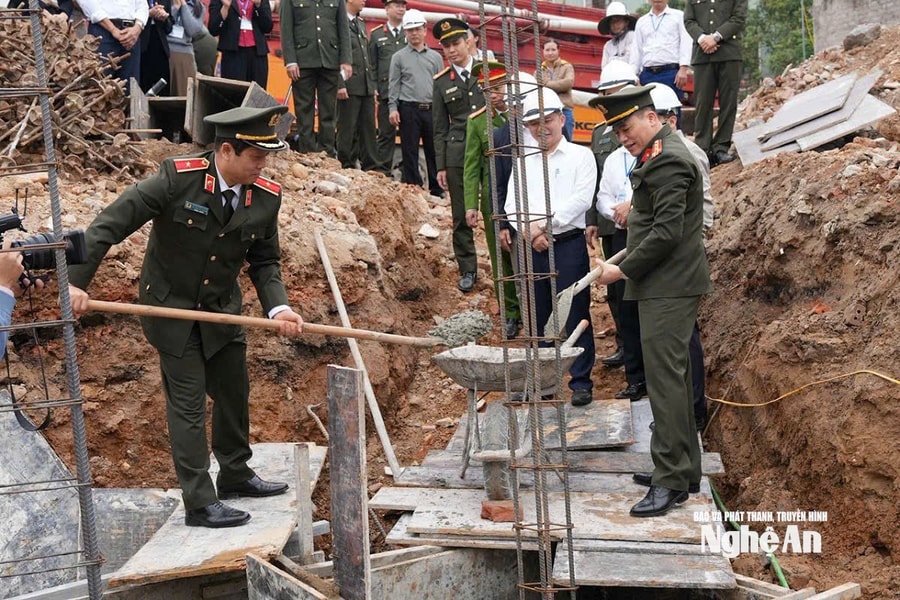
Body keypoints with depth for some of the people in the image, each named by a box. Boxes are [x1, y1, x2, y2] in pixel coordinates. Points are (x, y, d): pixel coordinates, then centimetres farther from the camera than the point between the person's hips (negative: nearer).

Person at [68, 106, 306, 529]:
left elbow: (265, 261, 1)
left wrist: (278, 307, -16)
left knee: (234, 392, 17)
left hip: (222, 311, 5)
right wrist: (75, 281, -27)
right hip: (171, 308, -5)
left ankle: (235, 474, 39)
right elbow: (109, 225, -22)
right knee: (188, 403, -2)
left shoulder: (266, 197, -10)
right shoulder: (178, 177, -24)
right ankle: (199, 503, 9)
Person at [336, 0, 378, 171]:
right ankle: (346, 167, 5)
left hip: (366, 87, 8)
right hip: (349, 86, -8)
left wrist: (373, 84, 18)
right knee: (347, 129, -2)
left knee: (368, 128, 8)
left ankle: (370, 167, 13)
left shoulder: (361, 24, 20)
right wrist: (340, 84, -18)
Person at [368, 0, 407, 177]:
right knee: (386, 134, 2)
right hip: (386, 93, 0)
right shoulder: (376, 35, 12)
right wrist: (374, 88, -1)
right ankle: (383, 171, 8)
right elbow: (372, 64, 9)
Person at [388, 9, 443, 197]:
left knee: (434, 151, 3)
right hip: (409, 109, -2)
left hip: (432, 109, 2)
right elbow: (394, 84, 4)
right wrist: (393, 108, -7)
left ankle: (437, 190, 10)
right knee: (410, 152, 0)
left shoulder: (436, 57, 14)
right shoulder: (398, 57, 8)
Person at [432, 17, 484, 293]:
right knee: (461, 216, 4)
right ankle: (467, 270, 16)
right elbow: (440, 128, 9)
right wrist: (440, 166, 5)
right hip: (458, 154, 1)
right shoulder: (441, 81, 7)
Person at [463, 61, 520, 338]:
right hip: (494, 194, 1)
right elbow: (471, 166, 2)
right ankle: (510, 314, 17)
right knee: (501, 256, 6)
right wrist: (471, 204, -5)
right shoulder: (477, 121, 4)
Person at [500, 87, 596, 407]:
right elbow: (513, 203, 6)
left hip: (568, 245, -4)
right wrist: (528, 232, -13)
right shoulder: (523, 162, 16)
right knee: (537, 317, 9)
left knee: (575, 315, -2)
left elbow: (581, 200, -10)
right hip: (529, 248, 4)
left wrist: (544, 224, -15)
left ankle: (581, 381, 5)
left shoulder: (580, 156, 3)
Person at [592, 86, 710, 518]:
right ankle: (685, 469, 24)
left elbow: (667, 231, -21)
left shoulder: (667, 160, -15)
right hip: (666, 284, 11)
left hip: (668, 287, -11)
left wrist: (625, 270, -16)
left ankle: (671, 480, -4)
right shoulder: (660, 155, 18)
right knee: (673, 376, 15)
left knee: (665, 378, -9)